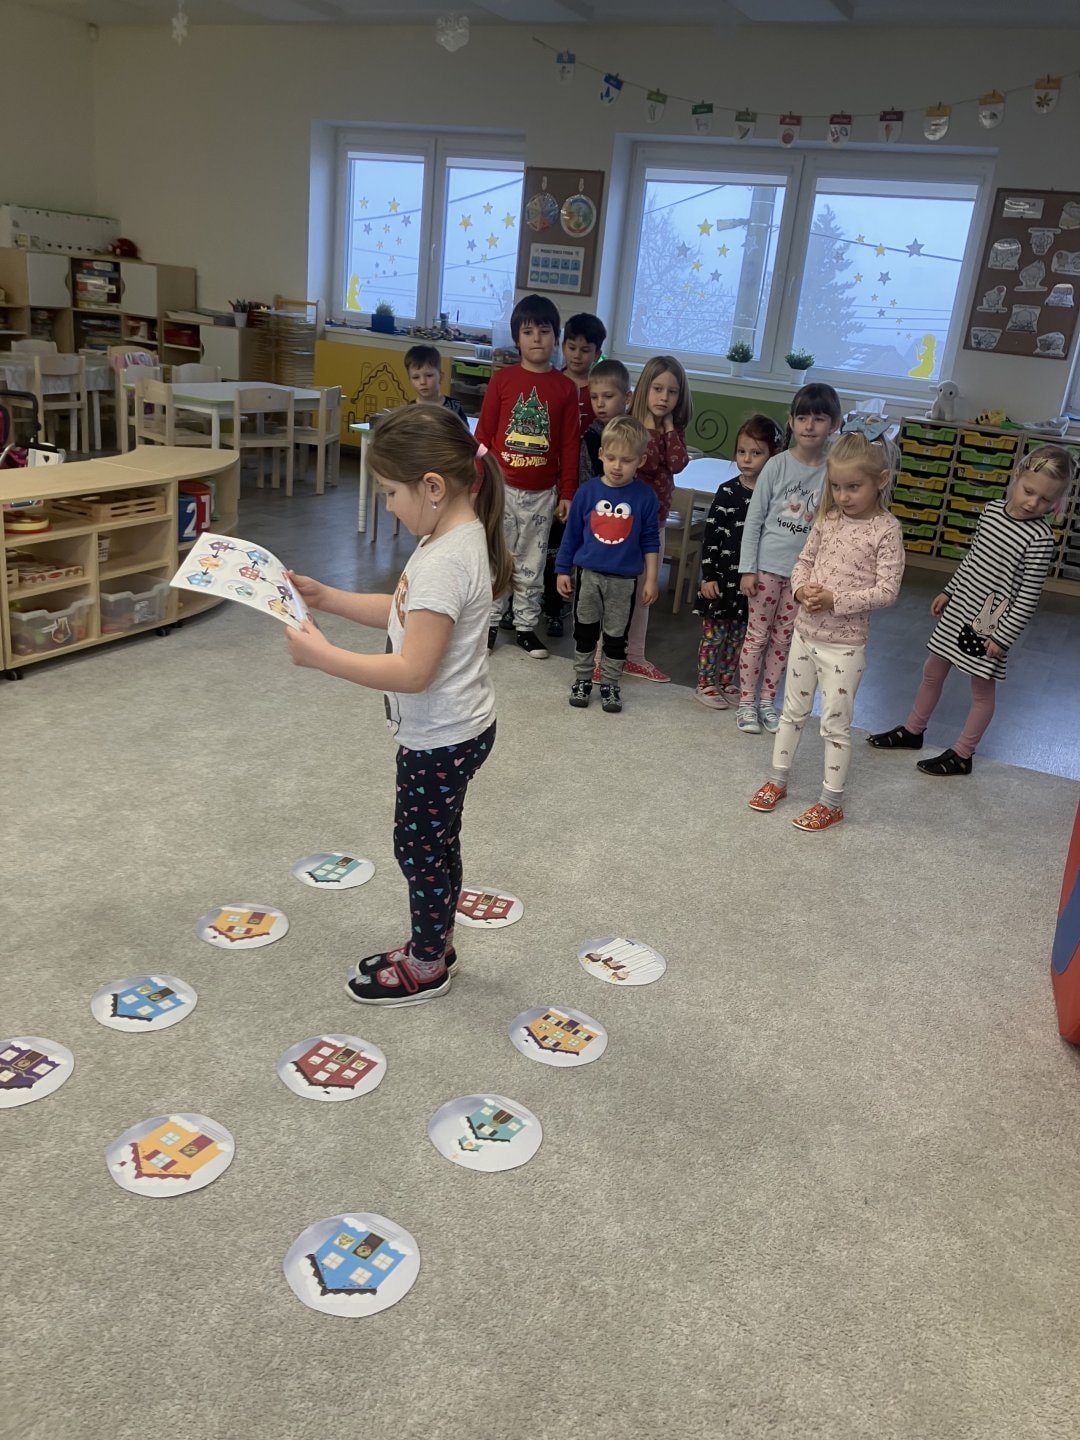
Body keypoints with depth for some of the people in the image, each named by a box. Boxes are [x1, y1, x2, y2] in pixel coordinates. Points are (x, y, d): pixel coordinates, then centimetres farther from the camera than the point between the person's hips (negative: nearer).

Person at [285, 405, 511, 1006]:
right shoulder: (462, 534, 1)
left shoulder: (444, 563, -30)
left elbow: (412, 671, -32)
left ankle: (426, 967, 30)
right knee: (438, 842, 23)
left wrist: (321, 654, -26)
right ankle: (436, 943, 41)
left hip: (441, 738, -9)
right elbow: (408, 615, 11)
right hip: (457, 727, 9)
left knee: (420, 847, 9)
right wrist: (327, 597, 5)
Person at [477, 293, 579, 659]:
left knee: (532, 563, 11)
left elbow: (569, 445, 2)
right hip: (501, 488, -1)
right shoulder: (502, 380, -3)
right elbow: (483, 434, 0)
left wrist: (567, 493, 1)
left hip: (542, 493, 1)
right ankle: (489, 621, 21)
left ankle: (526, 625, 23)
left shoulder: (565, 388, 0)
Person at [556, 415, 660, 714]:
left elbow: (650, 541, -1)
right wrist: (562, 570, 3)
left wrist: (651, 579, -2)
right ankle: (582, 679, 27)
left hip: (624, 580, -1)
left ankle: (610, 684, 23)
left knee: (616, 635, 10)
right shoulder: (587, 491, -5)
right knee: (585, 630, 13)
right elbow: (572, 534, 2)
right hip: (588, 574, 1)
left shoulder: (645, 497, -7)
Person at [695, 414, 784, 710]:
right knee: (714, 632, 5)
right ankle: (705, 684, 18)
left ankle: (726, 682, 27)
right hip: (723, 576, -3)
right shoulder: (728, 492, -8)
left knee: (738, 633, 14)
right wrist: (708, 576, -9)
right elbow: (711, 536, -7)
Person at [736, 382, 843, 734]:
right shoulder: (778, 465, -7)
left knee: (783, 639, 12)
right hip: (768, 565, -2)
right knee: (757, 634, 7)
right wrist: (747, 568, -7)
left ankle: (767, 700, 25)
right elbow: (754, 519, -4)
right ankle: (747, 701, 18)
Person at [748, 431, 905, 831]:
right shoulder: (828, 519, 2)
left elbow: (886, 591, -17)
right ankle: (777, 779, 34)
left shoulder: (887, 530, -14)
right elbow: (804, 561, 11)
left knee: (835, 723, 4)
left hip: (844, 644, -5)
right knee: (793, 710, 18)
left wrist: (836, 600, -24)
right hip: (805, 632, 6)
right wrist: (802, 589, -10)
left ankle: (832, 802, 17)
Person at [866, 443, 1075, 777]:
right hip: (958, 611, 7)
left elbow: (1028, 598, -18)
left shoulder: (1039, 539, -21)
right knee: (932, 672, 19)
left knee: (982, 689, 10)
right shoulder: (993, 510, -1)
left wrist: (1003, 637, -16)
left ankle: (962, 755, 22)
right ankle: (913, 730, 38)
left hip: (990, 627, -7)